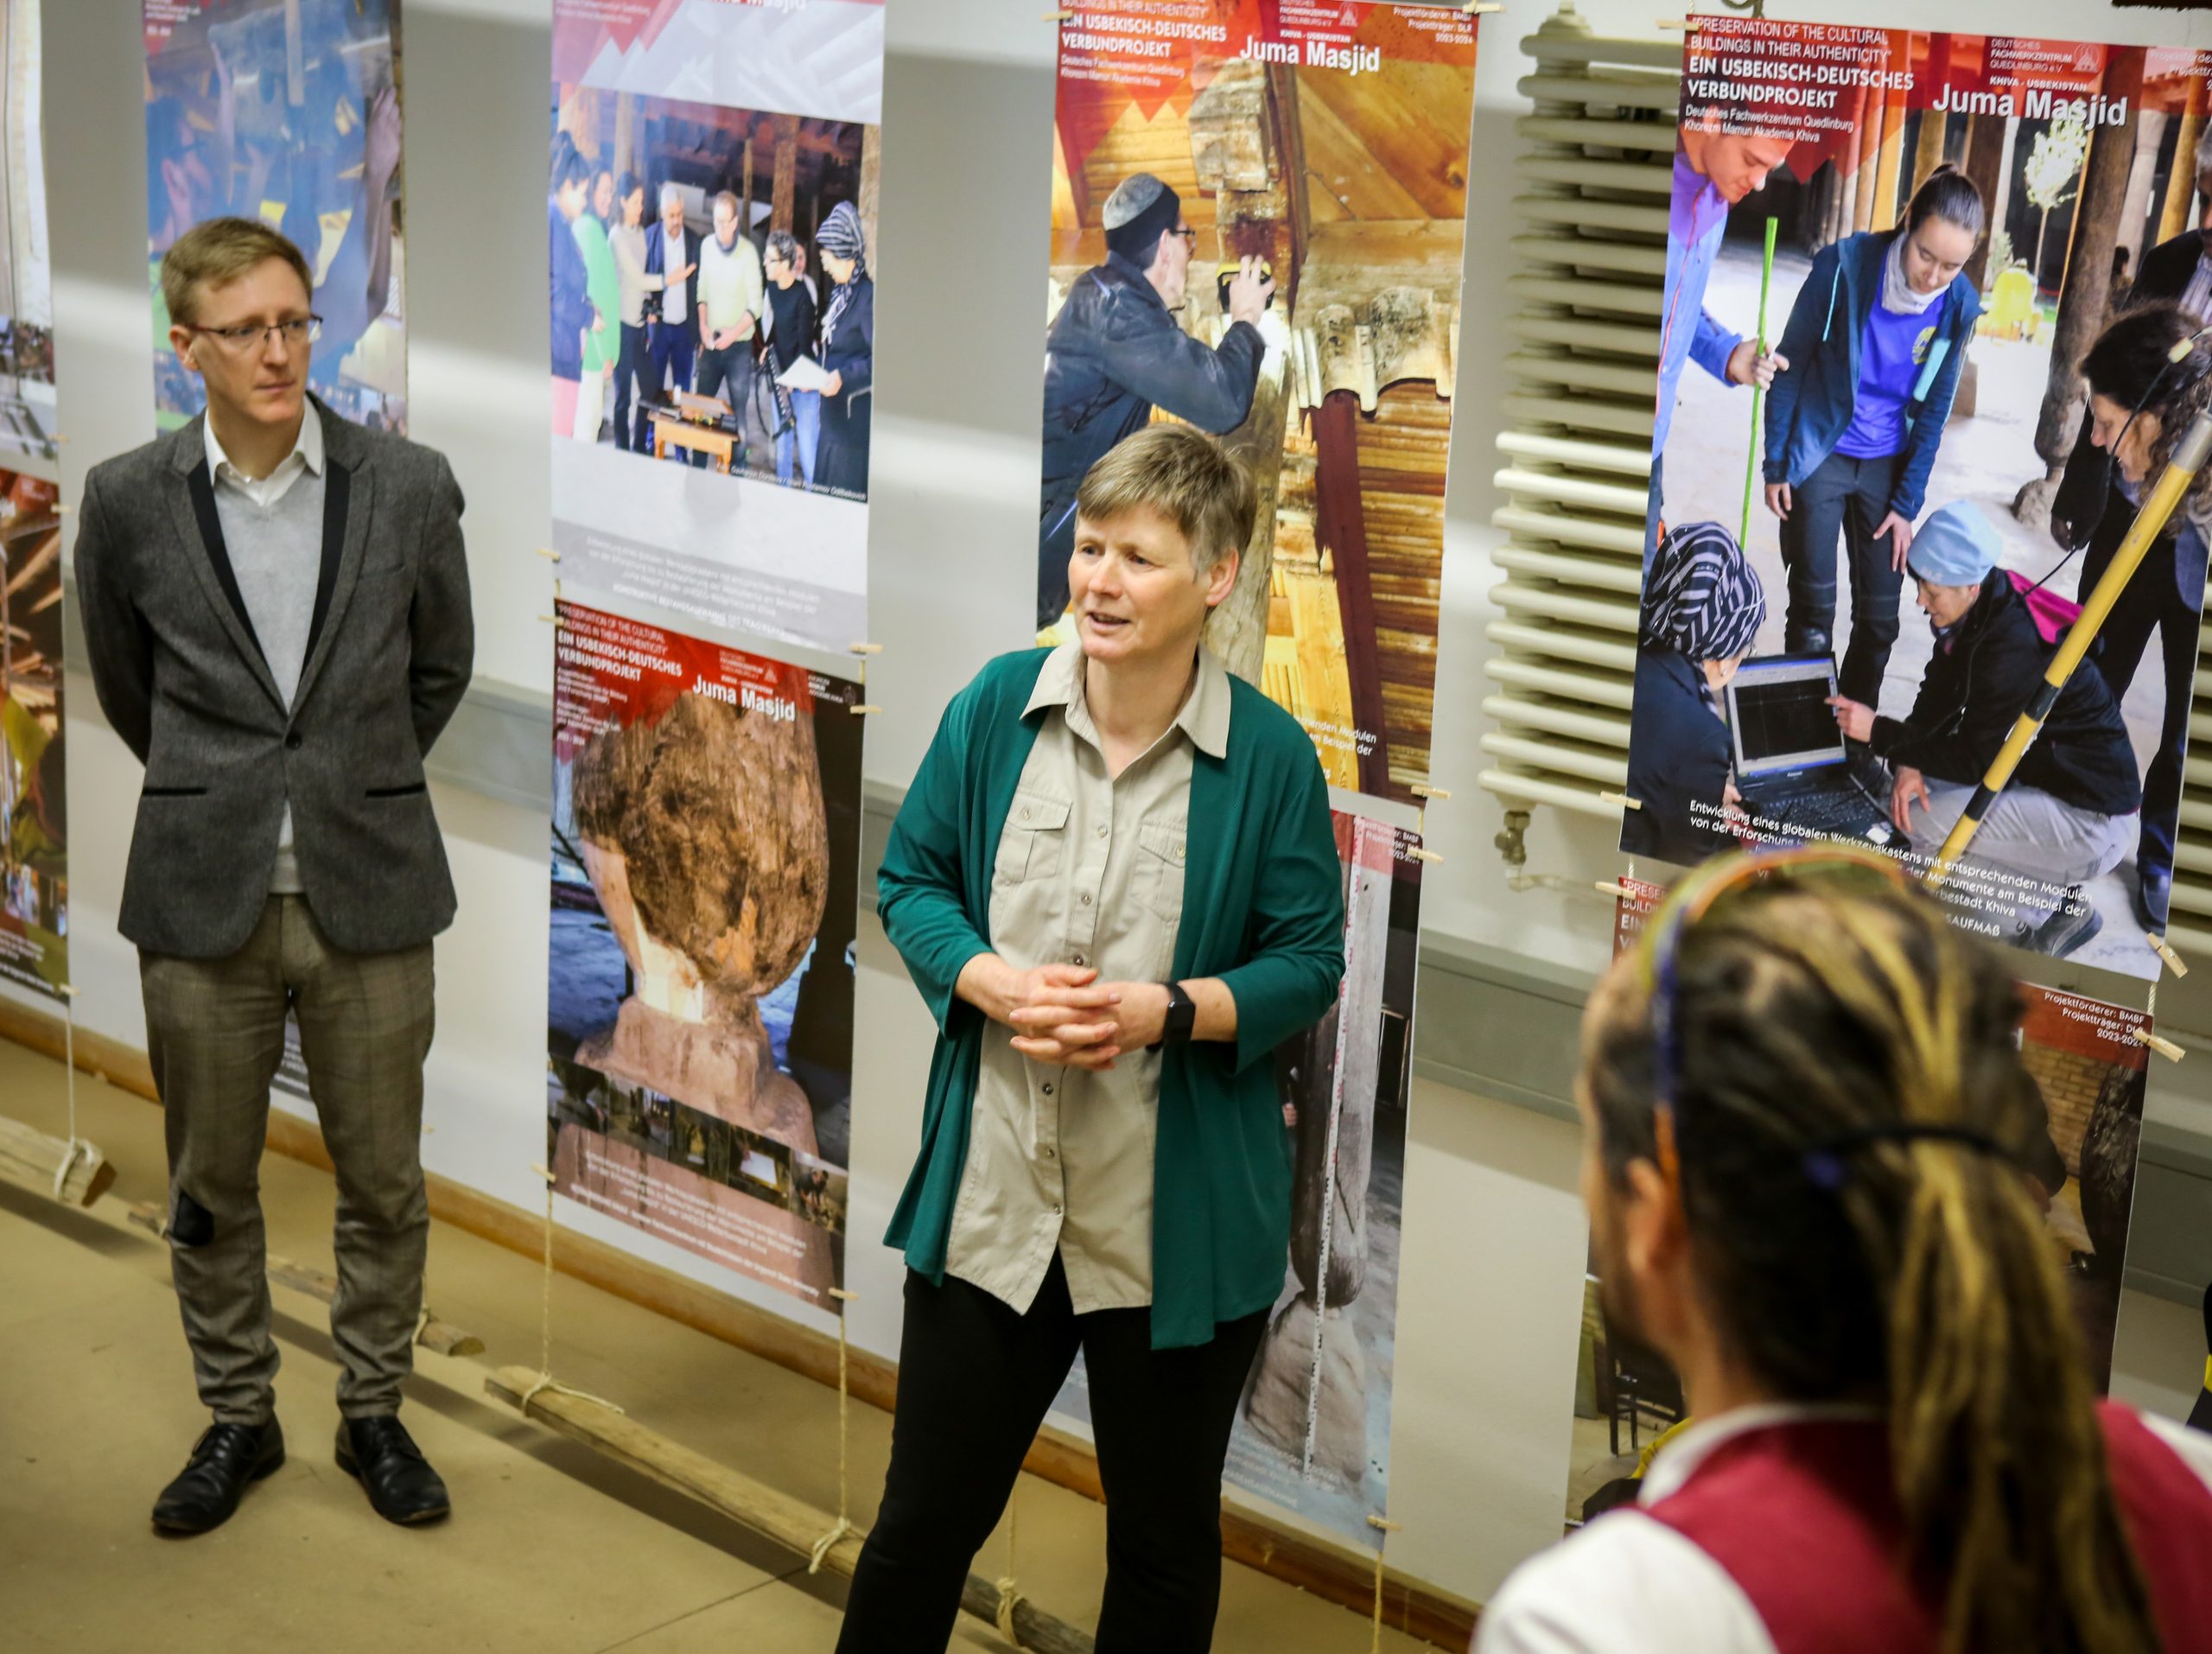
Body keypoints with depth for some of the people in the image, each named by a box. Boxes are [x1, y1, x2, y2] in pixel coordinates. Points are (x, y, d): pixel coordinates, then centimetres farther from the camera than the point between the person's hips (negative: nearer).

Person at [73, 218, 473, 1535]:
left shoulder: (410, 487, -5)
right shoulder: (129, 501, -5)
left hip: (370, 892, 0)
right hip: (203, 896, 0)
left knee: (383, 1182, 10)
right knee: (212, 1189, 12)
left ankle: (375, 1414, 28)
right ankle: (238, 1418, 30)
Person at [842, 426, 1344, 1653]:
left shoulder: (1269, 756, -9)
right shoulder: (997, 706, -3)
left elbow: (1307, 964, -5)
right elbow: (911, 880, 5)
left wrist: (1160, 1011, -22)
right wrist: (997, 984, -15)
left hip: (1178, 1228, -1)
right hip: (989, 1205, 2)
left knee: (1165, 1544, 16)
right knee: (923, 1517, 14)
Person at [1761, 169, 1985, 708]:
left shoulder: (1960, 304, -11)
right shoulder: (1845, 265, -20)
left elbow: (1935, 407, 0)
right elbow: (1790, 362, -9)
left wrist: (1907, 503, -1)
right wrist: (1776, 465, -6)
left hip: (1889, 465, 3)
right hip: (1820, 456, -3)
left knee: (1880, 614, 5)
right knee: (1813, 608, -1)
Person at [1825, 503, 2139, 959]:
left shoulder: (2014, 648, -28)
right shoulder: (1976, 612, -1)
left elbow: (1976, 760, -22)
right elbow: (1938, 699, 7)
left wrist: (1880, 733, -19)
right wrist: (1908, 760, -12)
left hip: (2091, 819, -10)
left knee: (1926, 825, -22)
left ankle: (2050, 909, -2)